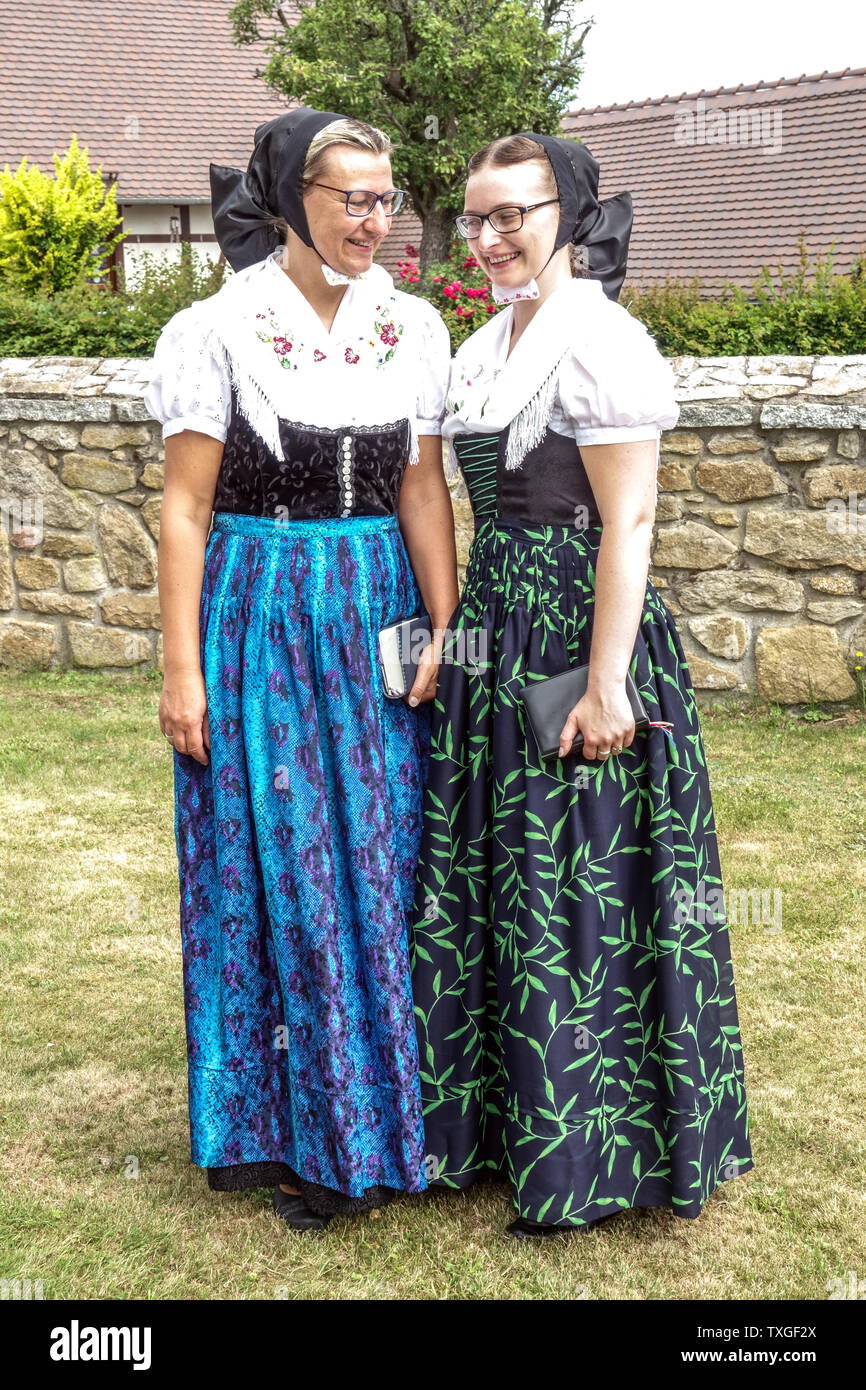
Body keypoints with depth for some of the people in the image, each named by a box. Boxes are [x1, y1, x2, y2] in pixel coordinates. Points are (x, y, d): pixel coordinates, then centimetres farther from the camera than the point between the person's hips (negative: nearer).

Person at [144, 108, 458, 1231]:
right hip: (262, 624, -3)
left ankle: (383, 1114, 26)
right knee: (278, 866, 2)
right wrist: (184, 668, -9)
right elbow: (186, 508, -6)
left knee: (381, 860, 8)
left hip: (378, 619, 4)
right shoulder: (222, 328, -5)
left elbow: (423, 488, 6)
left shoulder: (413, 327, 6)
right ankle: (297, 1133, 18)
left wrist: (444, 626, -3)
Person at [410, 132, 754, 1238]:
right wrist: (461, 637, 17)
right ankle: (496, 1118, 32)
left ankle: (584, 1158, 17)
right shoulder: (485, 347, 14)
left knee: (573, 898, 0)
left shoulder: (601, 342, -13)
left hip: (579, 637, -9)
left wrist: (605, 687, -21)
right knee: (486, 882, 15)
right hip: (494, 638, 9)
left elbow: (628, 525, -17)